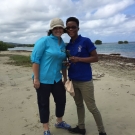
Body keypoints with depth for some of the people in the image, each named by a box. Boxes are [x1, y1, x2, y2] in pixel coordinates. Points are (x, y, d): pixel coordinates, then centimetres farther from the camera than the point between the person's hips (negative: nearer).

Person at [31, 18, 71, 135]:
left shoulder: (63, 44, 8)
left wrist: (65, 78, 15)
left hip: (57, 79, 7)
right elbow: (35, 59, -15)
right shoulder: (44, 41, -11)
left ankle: (59, 122, 40)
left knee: (61, 100, 16)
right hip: (43, 79, -6)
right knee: (44, 104, 6)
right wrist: (36, 78, -19)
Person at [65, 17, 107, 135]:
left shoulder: (86, 41, -9)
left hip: (85, 81, -6)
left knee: (92, 107, 2)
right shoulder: (68, 46, 9)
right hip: (73, 80, 7)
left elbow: (96, 58, -10)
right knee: (79, 105, 18)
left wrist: (78, 59, -19)